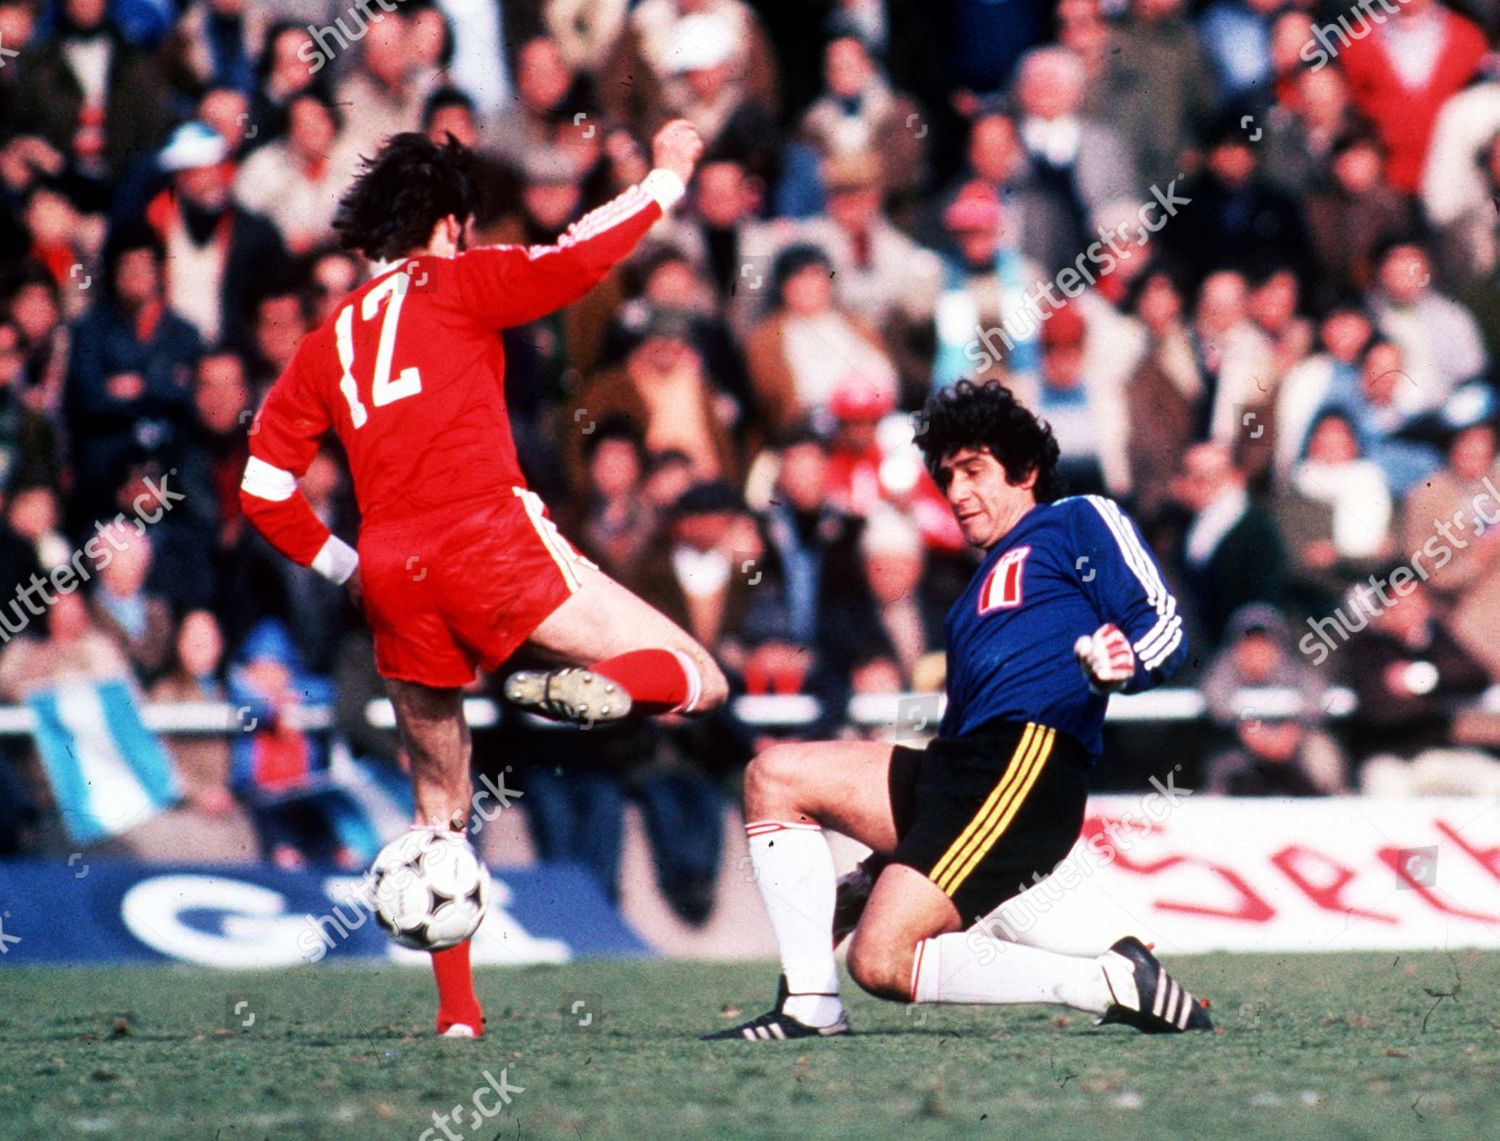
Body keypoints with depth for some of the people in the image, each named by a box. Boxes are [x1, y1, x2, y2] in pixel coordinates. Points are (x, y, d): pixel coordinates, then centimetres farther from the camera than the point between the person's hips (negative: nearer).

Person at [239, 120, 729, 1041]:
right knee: (697, 679, -5)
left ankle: (457, 1010, 14)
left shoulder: (328, 341, 23)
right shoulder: (455, 283, 9)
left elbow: (264, 485, 19)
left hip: (393, 577, 5)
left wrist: (344, 565, 25)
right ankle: (599, 687, -38)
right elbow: (575, 259, -3)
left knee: (440, 806, 20)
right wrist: (667, 178, 9)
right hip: (489, 539, -5)